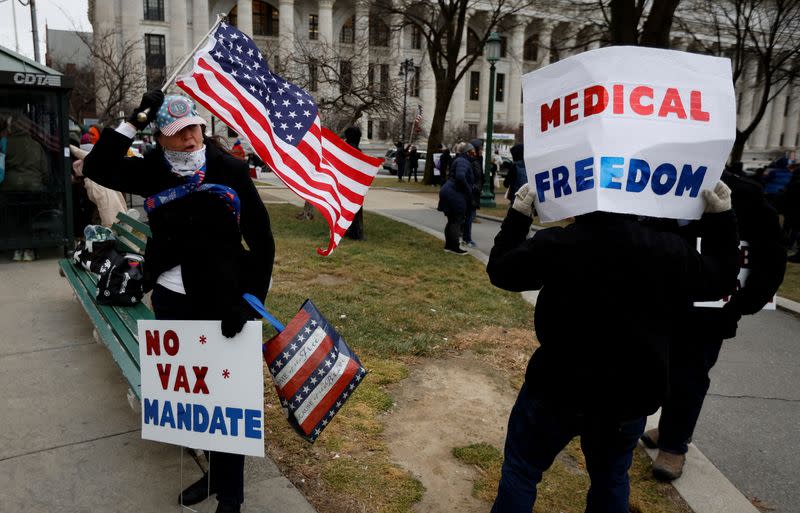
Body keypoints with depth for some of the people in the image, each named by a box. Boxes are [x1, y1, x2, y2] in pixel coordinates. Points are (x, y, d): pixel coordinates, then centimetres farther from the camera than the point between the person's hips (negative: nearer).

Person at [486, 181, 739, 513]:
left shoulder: (553, 244, -16)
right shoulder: (670, 250, -10)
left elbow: (500, 271, 0)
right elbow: (721, 280, 9)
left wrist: (517, 217, 6)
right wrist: (721, 218, 15)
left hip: (558, 388, -2)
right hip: (632, 396, 3)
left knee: (521, 468, 18)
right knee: (611, 477, 27)